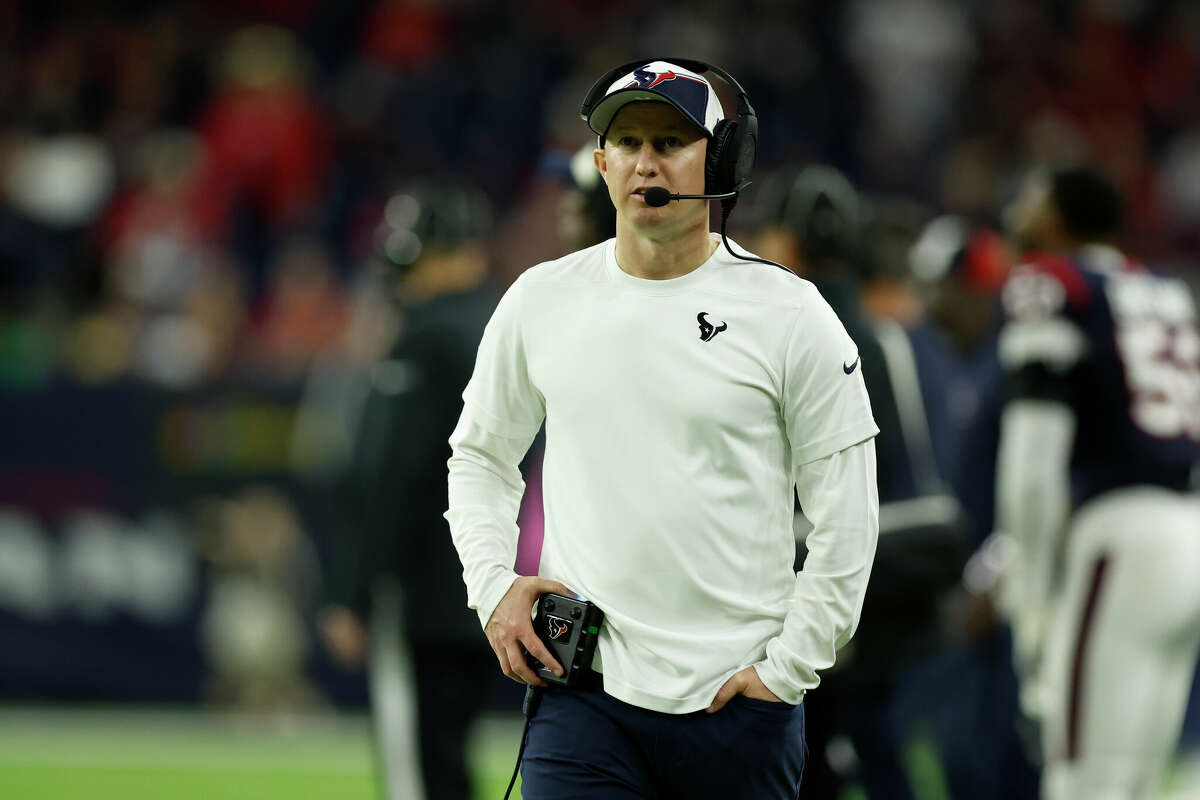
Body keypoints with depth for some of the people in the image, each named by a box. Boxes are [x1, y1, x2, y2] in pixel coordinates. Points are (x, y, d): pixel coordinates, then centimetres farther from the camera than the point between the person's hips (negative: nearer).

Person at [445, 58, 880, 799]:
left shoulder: (789, 315, -2)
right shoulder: (541, 302, 6)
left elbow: (847, 517, 0)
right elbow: (481, 455, 20)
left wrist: (786, 669, -5)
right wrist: (493, 585, 5)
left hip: (737, 703, -1)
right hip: (583, 692, 1)